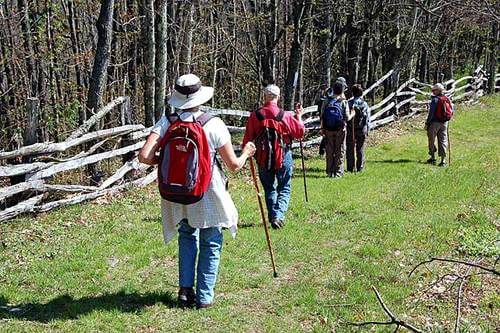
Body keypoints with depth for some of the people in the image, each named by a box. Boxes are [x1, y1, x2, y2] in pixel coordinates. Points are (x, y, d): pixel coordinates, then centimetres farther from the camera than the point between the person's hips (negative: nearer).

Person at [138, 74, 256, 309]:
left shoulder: (166, 122, -8)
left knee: (187, 237, 26)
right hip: (208, 196, -3)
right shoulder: (213, 124, -13)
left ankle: (185, 290, 22)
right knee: (211, 244, 15)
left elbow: (145, 157, -16)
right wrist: (246, 153, 13)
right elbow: (234, 165, -8)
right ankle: (204, 296, 19)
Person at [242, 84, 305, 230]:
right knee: (284, 188, 10)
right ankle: (278, 215, -8)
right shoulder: (286, 115, -11)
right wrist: (299, 116, 11)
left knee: (269, 189, 18)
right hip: (283, 156, -1)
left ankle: (272, 216, 21)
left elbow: (248, 139, -3)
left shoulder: (255, 115, -8)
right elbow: (300, 132, -3)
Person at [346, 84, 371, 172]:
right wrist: (367, 131, 2)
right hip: (362, 130, 1)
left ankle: (351, 168, 8)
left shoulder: (349, 103, -5)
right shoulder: (365, 104, -3)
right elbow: (367, 119, -4)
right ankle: (360, 168, 12)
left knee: (350, 149, 7)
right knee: (360, 150, 10)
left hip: (350, 130, -1)